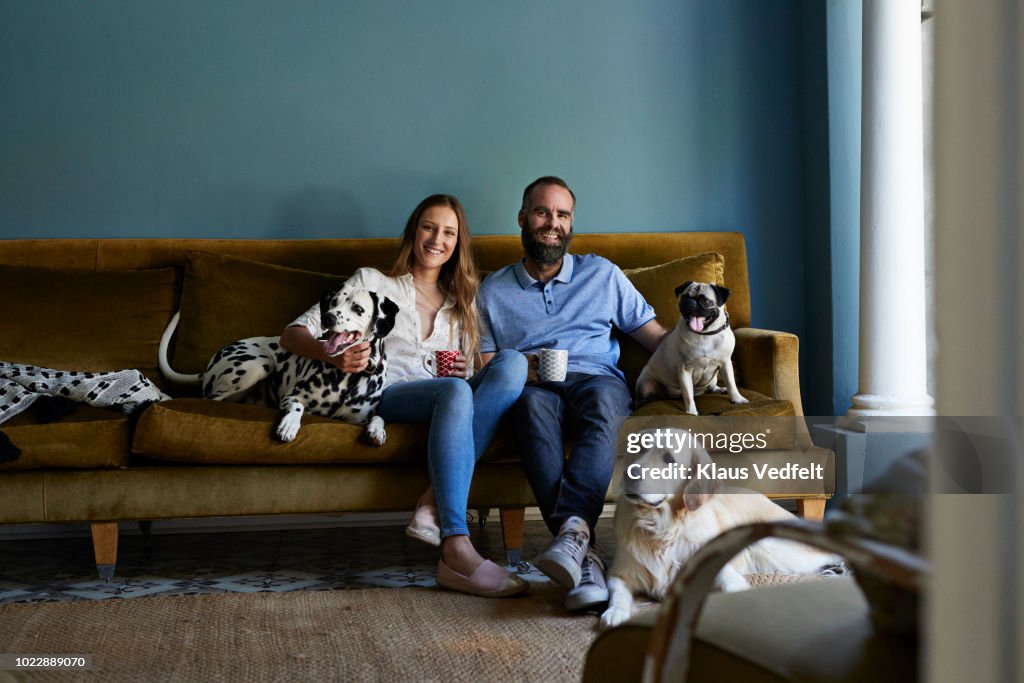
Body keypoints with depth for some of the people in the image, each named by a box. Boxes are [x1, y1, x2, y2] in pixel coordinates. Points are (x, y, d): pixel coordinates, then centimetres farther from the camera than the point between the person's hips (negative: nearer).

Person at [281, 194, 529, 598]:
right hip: (386, 396, -4)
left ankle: (434, 503, -37)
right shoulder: (373, 282, 14)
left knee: (513, 362, -27)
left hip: (446, 395, 4)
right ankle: (457, 552, -49)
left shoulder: (463, 303, 27)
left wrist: (463, 370, 0)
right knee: (454, 392, -38)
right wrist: (332, 354, -19)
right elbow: (293, 334, 5)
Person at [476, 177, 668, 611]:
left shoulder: (602, 274, 22)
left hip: (597, 380, 1)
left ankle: (571, 530, -55)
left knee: (602, 401, -37)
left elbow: (656, 337, 18)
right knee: (533, 403, -38)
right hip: (533, 388, 0)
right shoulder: (493, 291, 21)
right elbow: (485, 367, 15)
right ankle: (586, 558, -51)